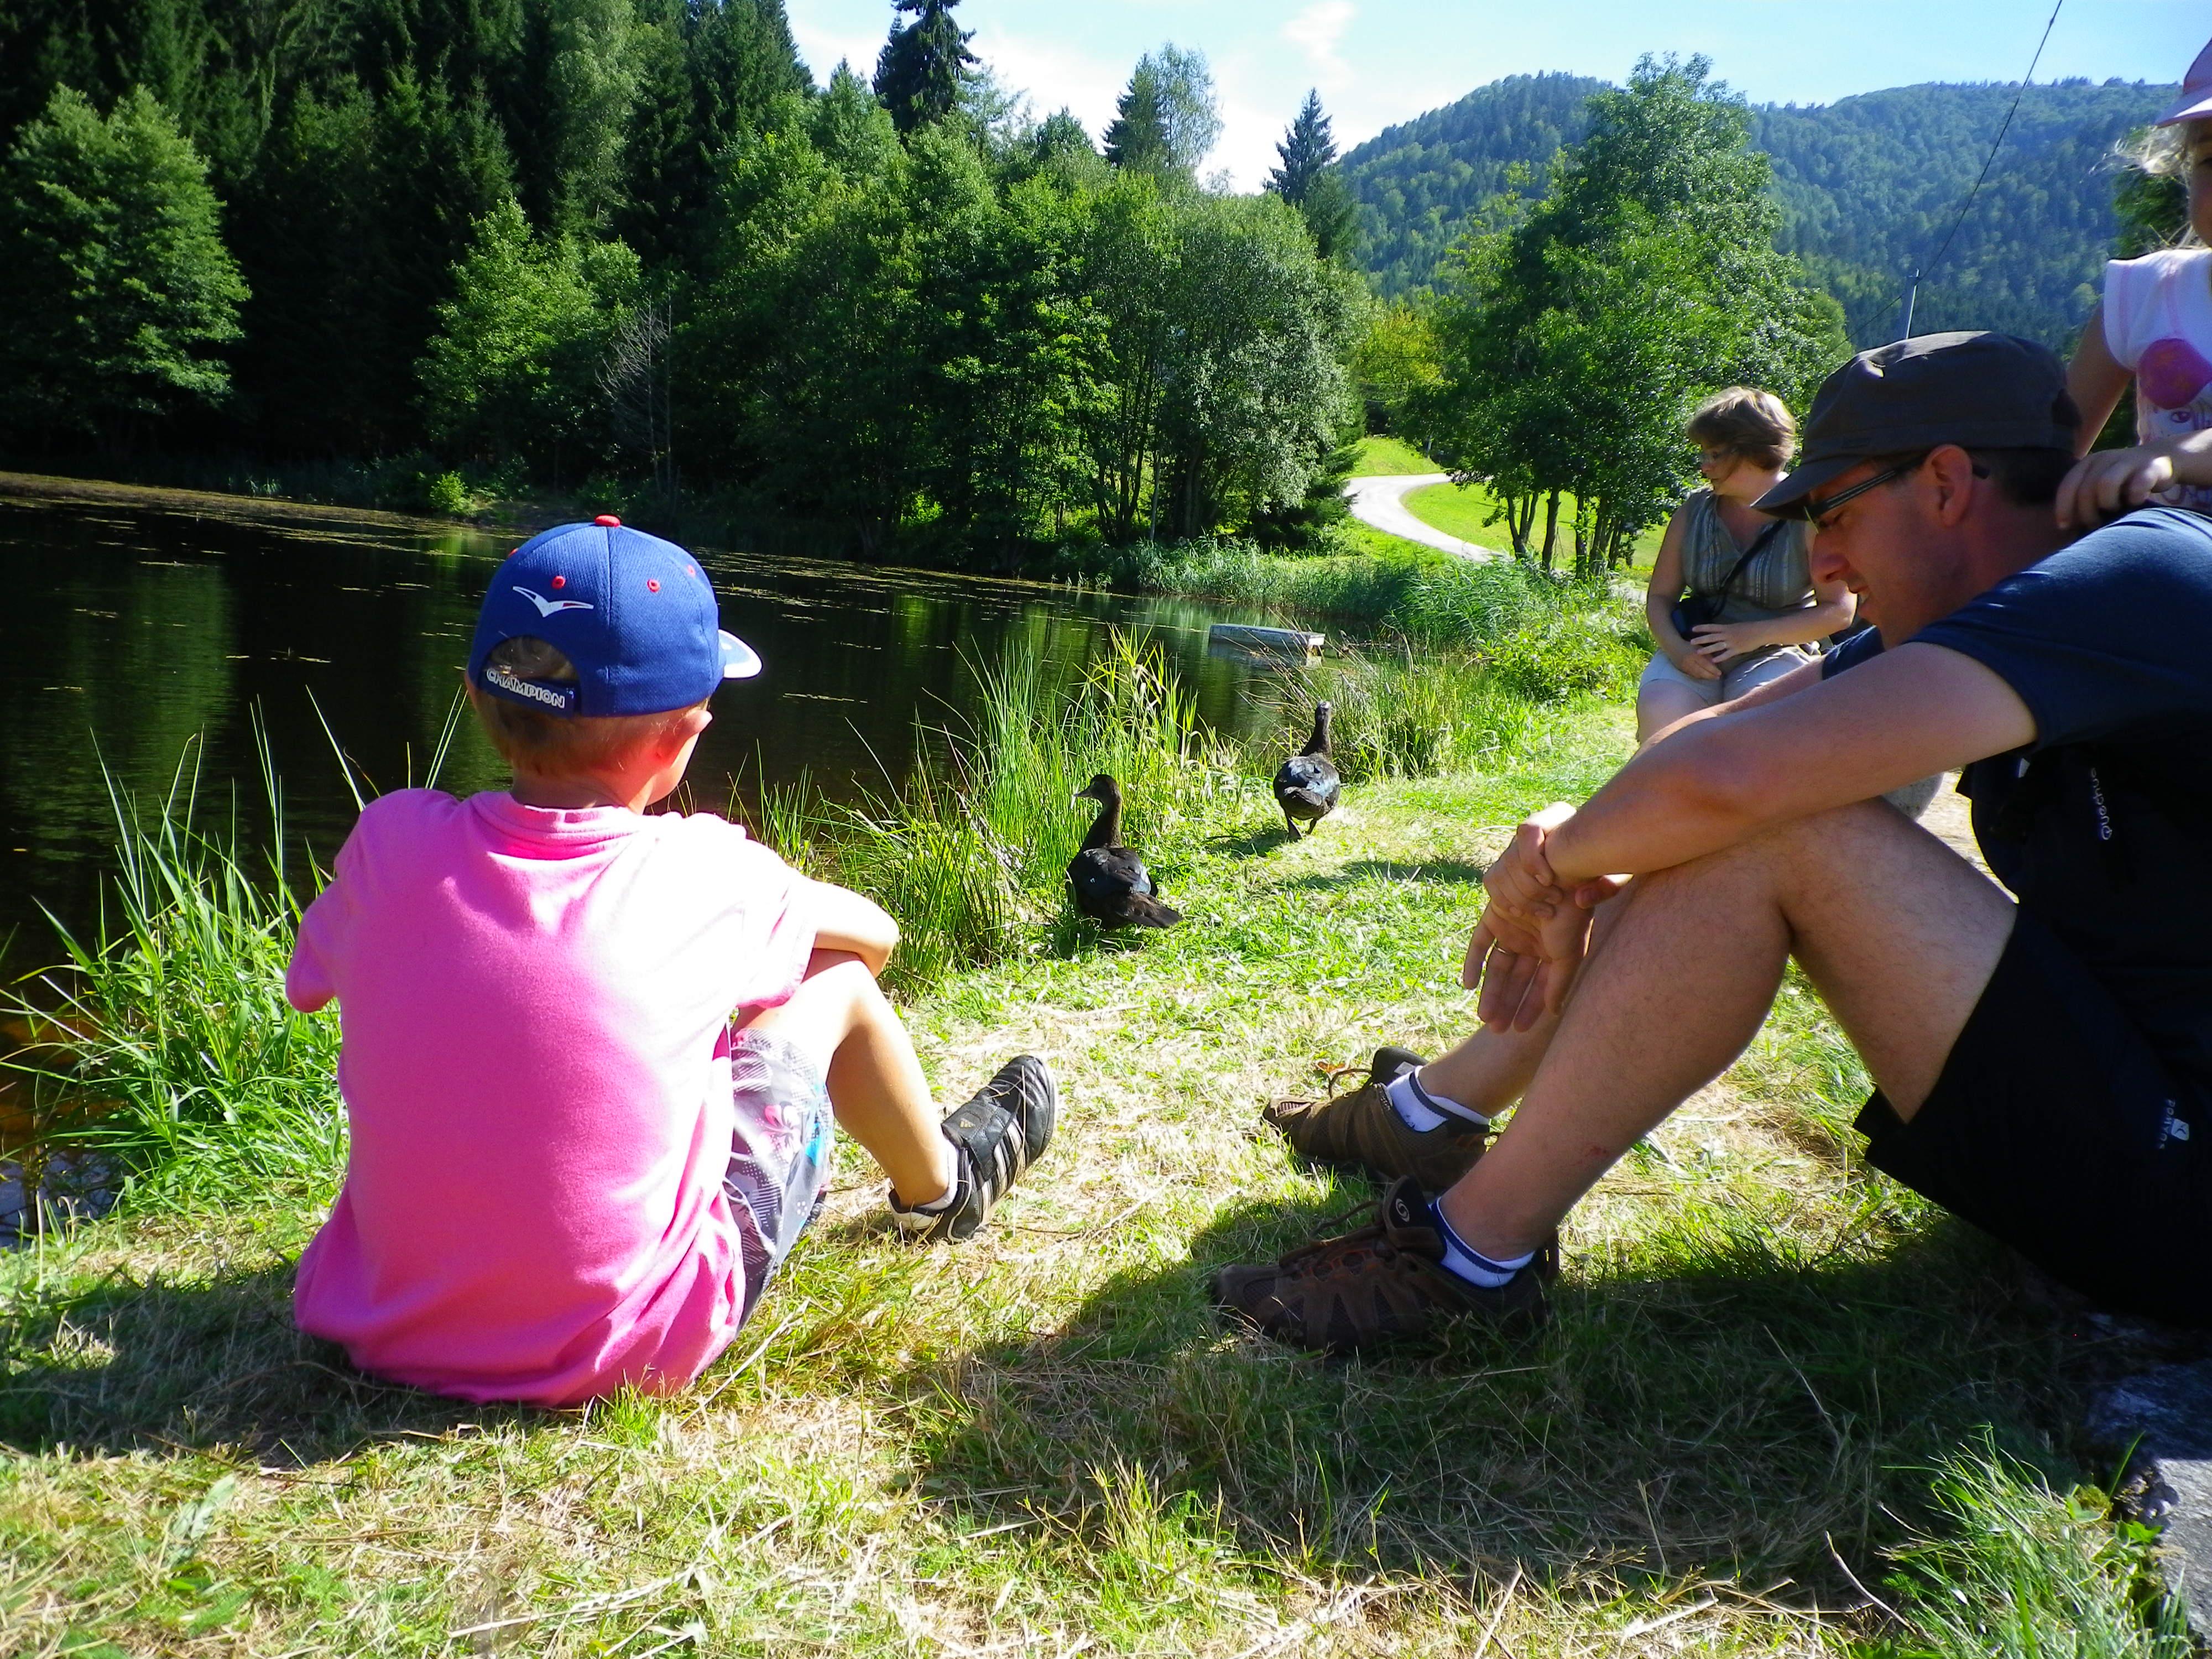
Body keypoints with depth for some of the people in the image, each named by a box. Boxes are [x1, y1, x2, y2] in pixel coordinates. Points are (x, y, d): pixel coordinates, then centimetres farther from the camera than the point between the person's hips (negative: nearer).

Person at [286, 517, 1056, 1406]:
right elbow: (875, 935, 4)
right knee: (838, 979, 10)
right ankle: (941, 1188, 41)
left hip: (380, 1326, 4)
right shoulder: (705, 876, -17)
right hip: (625, 1351, -3)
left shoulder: (390, 842, -11)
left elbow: (317, 977, 13)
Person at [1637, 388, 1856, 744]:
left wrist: (1754, 634, -17)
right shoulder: (1693, 510, 7)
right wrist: (1675, 647, -12)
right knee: (1660, 710, -30)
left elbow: (1838, 611, -4)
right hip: (1695, 655, 2)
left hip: (1776, 654, -2)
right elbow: (1660, 596, 10)